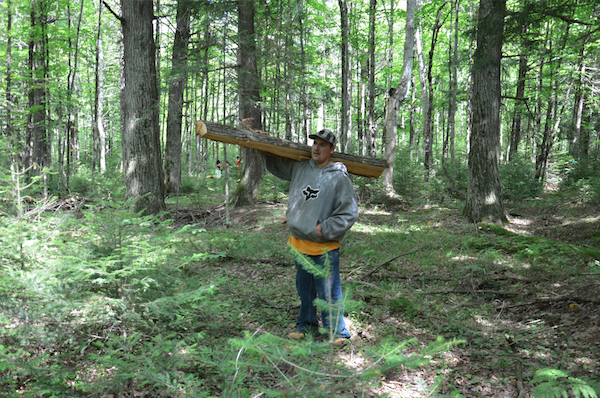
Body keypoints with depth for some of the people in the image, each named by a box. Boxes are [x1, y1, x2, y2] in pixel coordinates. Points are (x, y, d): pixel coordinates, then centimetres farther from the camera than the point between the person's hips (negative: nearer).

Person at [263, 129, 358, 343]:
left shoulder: (339, 177, -11)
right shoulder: (299, 168, 6)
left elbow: (349, 212, -11)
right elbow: (275, 164, 25)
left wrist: (325, 229, -13)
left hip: (324, 247, -6)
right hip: (299, 243, 6)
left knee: (328, 292, -1)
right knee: (304, 289, 20)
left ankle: (337, 332, 14)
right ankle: (306, 324, 38)